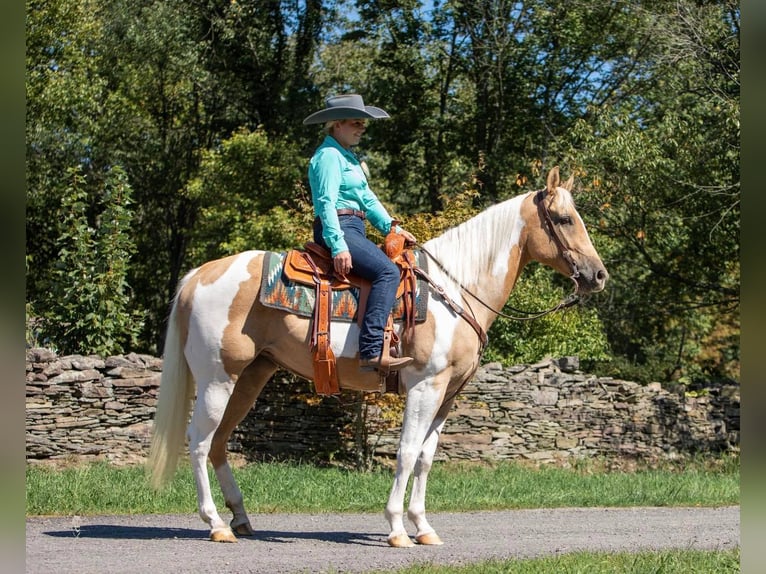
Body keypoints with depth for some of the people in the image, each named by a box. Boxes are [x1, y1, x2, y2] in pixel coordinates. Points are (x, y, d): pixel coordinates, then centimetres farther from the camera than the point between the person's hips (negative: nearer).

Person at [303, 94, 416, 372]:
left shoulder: (348, 156, 22)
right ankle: (371, 352, -37)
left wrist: (392, 228, 11)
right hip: (338, 229, -11)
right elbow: (327, 202, -18)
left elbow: (367, 198, 23)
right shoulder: (329, 155, -9)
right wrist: (338, 246, -26)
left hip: (354, 231, 11)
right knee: (388, 271, -28)